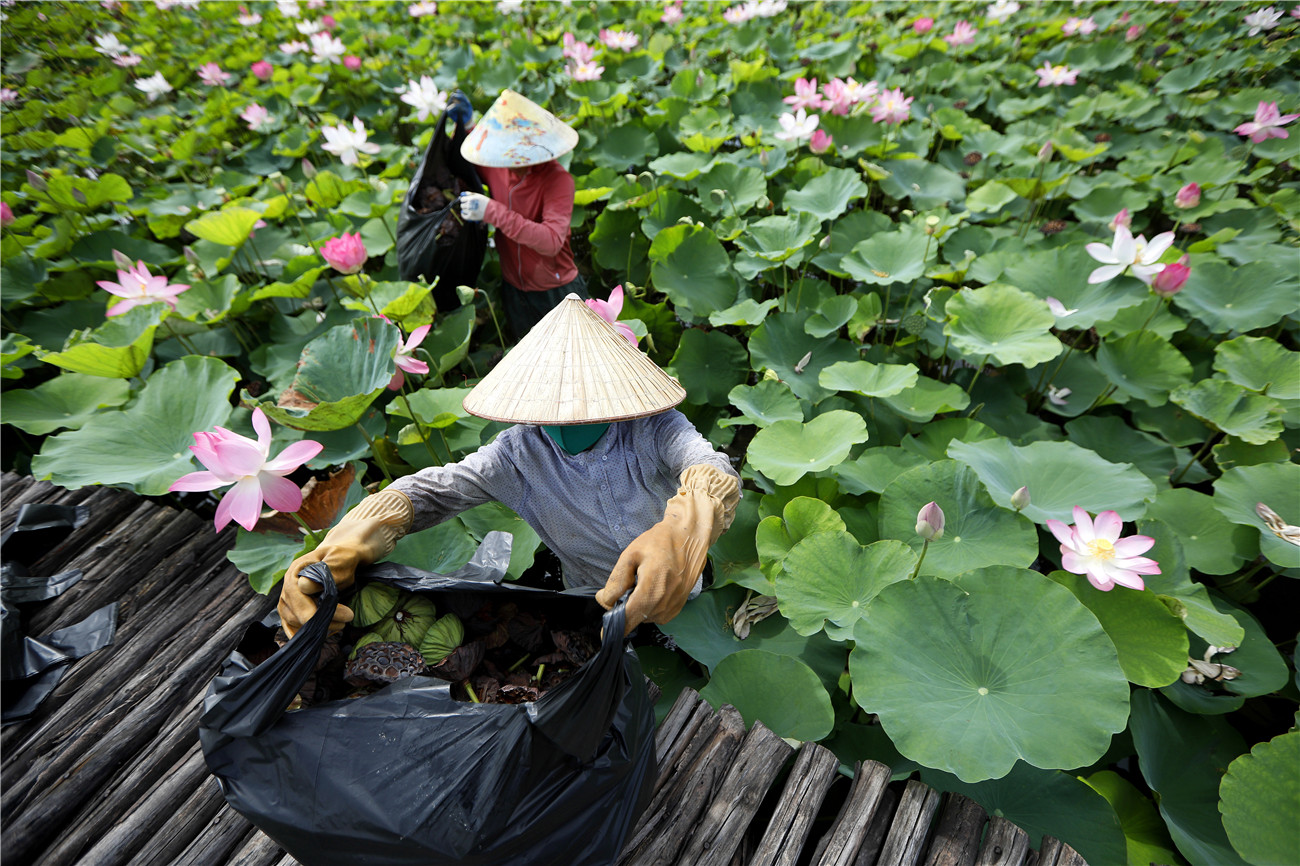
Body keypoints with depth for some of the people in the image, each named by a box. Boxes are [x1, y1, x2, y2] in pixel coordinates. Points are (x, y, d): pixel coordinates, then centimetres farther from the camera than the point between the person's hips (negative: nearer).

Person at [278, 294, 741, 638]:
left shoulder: (653, 428, -23)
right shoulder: (521, 451, -15)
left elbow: (715, 470, -41)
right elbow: (438, 486, -24)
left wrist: (679, 535, -66)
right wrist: (347, 539, -46)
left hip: (677, 602, -1)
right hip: (591, 605, 2)